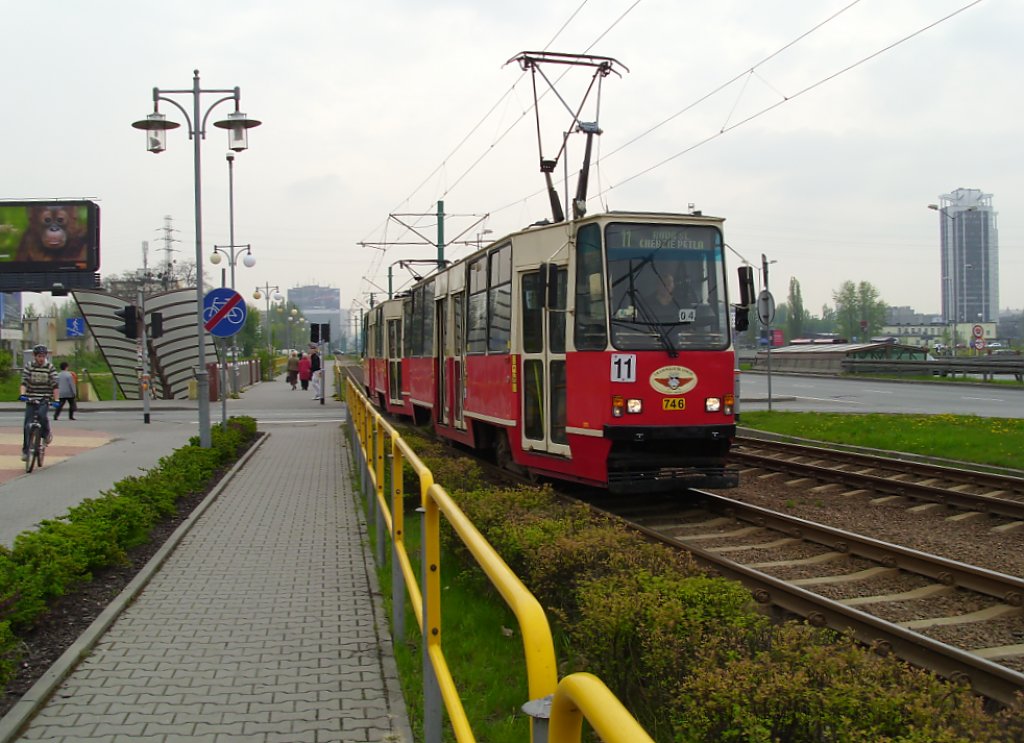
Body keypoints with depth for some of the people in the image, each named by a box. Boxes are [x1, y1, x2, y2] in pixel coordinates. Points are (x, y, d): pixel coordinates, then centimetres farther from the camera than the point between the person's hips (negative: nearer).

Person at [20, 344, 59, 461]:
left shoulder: (50, 367, -1)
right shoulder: (29, 366, 2)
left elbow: (54, 384, -4)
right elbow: (24, 381, -5)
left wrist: (55, 399, -14)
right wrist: (22, 394, -22)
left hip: (45, 399, -1)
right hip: (31, 398, 2)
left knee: (42, 414, -29)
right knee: (27, 425, -2)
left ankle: (46, 434, 2)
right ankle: (25, 450, 8)